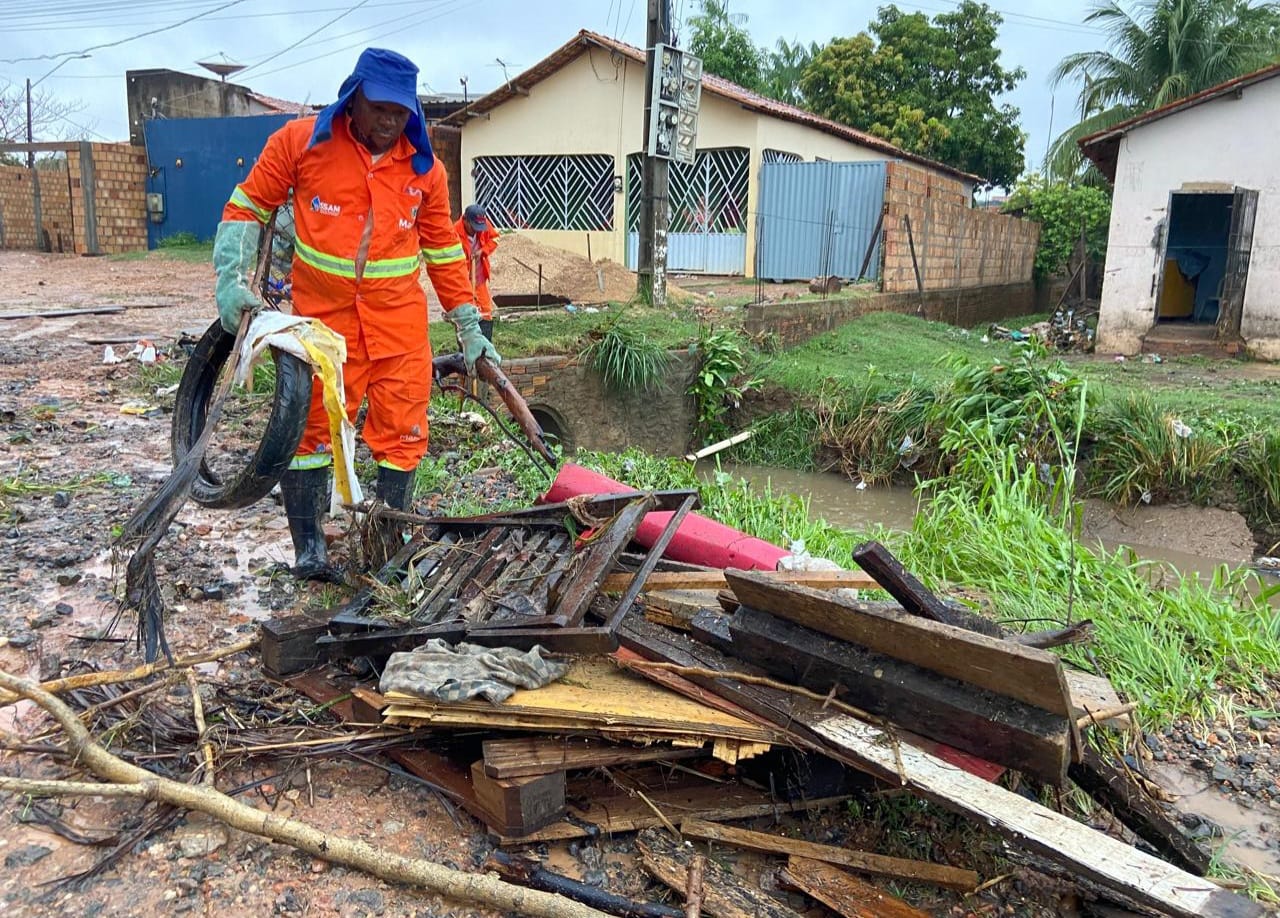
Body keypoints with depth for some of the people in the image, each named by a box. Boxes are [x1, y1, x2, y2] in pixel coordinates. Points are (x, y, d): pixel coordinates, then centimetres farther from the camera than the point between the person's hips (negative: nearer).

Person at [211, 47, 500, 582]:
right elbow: (247, 206, 4)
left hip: (400, 320, 2)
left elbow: (444, 252, 10)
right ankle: (308, 550, 13)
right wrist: (232, 279, -8)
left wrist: (469, 328, 10)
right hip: (323, 317, -2)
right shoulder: (301, 141, -3)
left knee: (402, 433, 3)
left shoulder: (424, 168, 3)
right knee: (311, 428, 0)